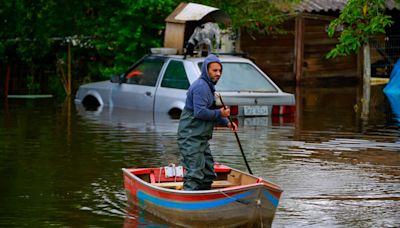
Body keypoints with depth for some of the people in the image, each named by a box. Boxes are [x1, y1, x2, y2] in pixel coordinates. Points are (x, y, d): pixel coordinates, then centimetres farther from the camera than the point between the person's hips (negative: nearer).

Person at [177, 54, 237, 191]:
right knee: (195, 174, -15)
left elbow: (210, 113, 26)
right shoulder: (201, 86, -15)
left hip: (201, 138, 11)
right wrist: (219, 113, -16)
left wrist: (227, 123, 14)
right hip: (191, 137, -11)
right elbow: (200, 112, -24)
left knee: (208, 174, 14)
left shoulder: (208, 86, 20)